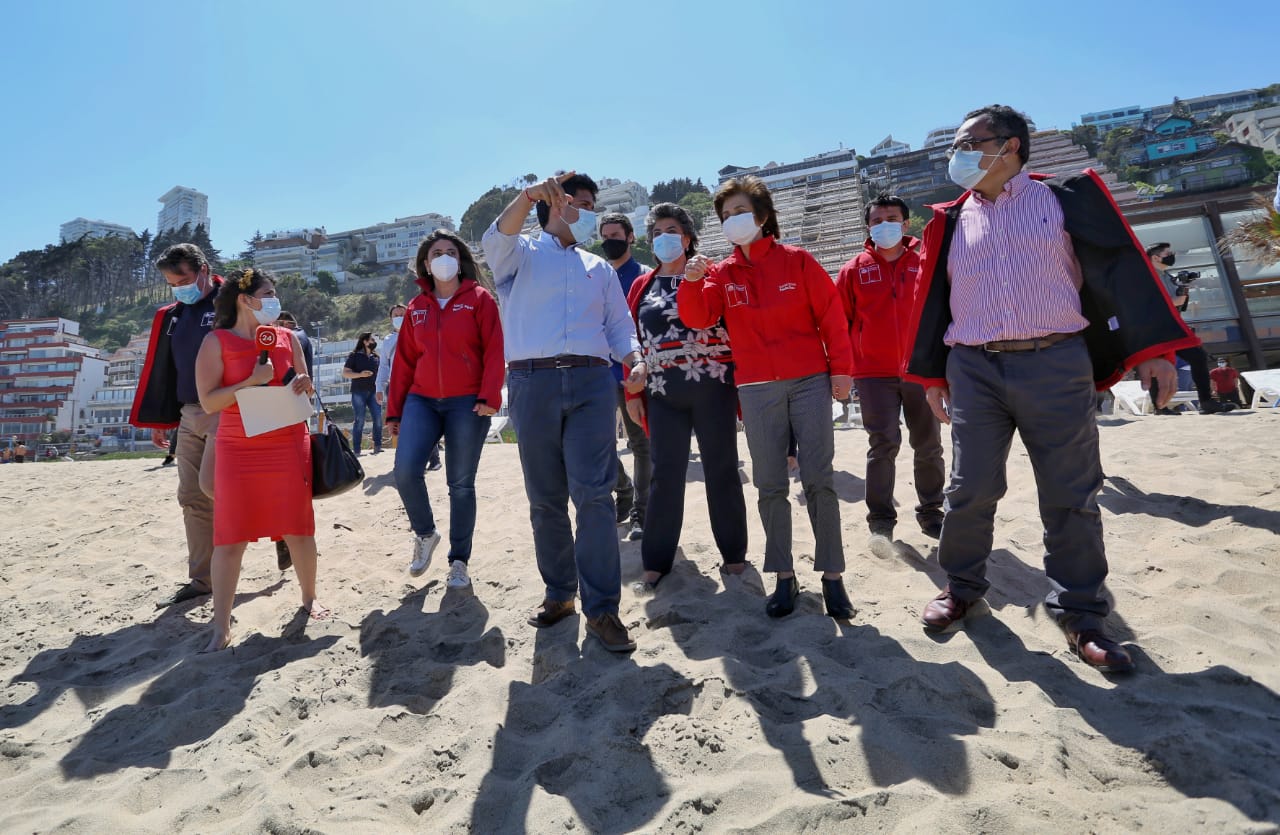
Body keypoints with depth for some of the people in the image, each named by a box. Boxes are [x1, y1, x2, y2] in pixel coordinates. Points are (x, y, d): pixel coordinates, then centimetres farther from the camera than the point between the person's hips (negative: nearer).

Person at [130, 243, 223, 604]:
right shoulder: (173, 316, 17)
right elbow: (162, 371, 21)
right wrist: (158, 420, 18)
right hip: (189, 415, 7)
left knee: (213, 485, -16)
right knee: (192, 499, 7)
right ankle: (201, 578, 16)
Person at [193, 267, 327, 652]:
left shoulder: (288, 337, 8)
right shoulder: (216, 341, -1)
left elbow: (304, 390, 16)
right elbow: (208, 402, -8)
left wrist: (304, 386, -6)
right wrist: (253, 381, -18)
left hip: (289, 445, 3)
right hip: (238, 450, -2)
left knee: (299, 529, 7)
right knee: (230, 538, -1)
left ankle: (309, 598, 27)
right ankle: (221, 627, 9)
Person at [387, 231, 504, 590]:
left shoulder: (479, 299, 3)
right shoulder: (416, 308, 14)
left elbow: (494, 350, -6)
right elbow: (404, 361, 13)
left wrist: (489, 396, -17)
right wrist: (394, 409, 10)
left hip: (467, 404, -3)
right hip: (422, 401, 3)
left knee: (461, 484, 2)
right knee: (405, 471, -14)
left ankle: (459, 561, 15)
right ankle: (425, 533, 14)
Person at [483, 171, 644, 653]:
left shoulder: (599, 268, 24)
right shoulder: (521, 254, 13)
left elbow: (620, 324, 17)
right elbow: (497, 238, -11)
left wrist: (634, 361, -4)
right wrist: (527, 196, -30)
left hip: (592, 382, 2)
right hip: (533, 382, -1)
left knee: (594, 494, -8)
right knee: (546, 499, 5)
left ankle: (601, 608, -3)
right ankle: (559, 593, 20)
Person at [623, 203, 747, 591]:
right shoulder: (641, 286, 13)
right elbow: (632, 341, 10)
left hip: (713, 387, -2)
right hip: (662, 393, 2)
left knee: (721, 469, 6)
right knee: (665, 474, 4)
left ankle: (733, 552, 21)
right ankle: (656, 560, 14)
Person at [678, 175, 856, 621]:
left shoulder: (797, 261, 2)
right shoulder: (721, 273, 8)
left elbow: (831, 316, 2)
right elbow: (697, 318, -5)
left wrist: (841, 368, -3)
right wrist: (692, 282, -22)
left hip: (810, 382, -2)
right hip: (757, 391, 2)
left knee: (819, 480, -2)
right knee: (770, 486, 5)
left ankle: (832, 575, 8)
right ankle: (784, 577, 15)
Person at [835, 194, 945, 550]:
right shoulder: (855, 269, 3)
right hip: (875, 372, -2)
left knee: (929, 445, 10)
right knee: (883, 444, -6)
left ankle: (931, 513, 26)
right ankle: (881, 521, 1)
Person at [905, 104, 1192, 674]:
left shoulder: (1065, 198, 7)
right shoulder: (951, 221, 14)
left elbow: (1120, 268, 4)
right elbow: (933, 299, 14)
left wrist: (1152, 349, -3)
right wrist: (932, 374, 10)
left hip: (1056, 366, -1)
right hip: (974, 371, 2)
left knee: (1070, 497, 3)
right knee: (969, 491, 2)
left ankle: (1079, 613, 17)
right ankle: (962, 588, 22)